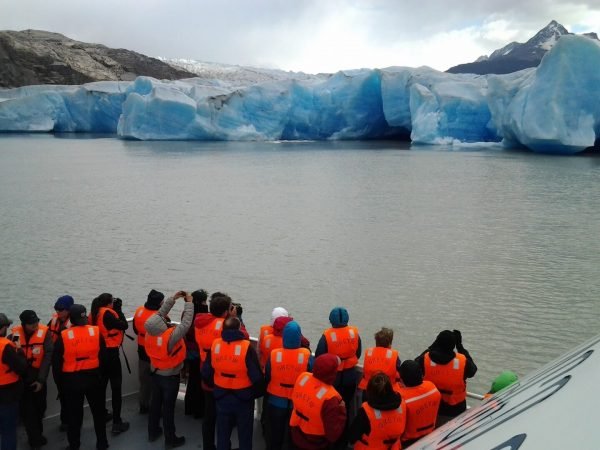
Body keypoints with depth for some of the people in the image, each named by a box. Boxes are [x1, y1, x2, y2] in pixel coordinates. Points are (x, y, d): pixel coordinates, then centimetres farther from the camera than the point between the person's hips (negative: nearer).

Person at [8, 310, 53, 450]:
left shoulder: (44, 332, -13)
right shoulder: (15, 334, -10)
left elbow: (48, 356, -14)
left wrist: (41, 379, -17)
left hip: (38, 378, 1)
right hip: (22, 378, 0)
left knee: (39, 407, 15)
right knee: (27, 410, 2)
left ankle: (36, 435, 39)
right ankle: (35, 438, 19)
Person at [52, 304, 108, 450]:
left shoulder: (63, 336, -14)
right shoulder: (96, 332, -10)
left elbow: (56, 360, -8)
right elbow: (103, 355, -3)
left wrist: (61, 377, 7)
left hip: (71, 380, -1)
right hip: (93, 377, 1)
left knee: (74, 413, 14)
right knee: (98, 410, 16)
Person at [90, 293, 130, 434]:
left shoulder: (96, 313, 5)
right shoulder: (107, 313, -19)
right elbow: (124, 325, -17)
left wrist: (116, 310, 3)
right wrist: (119, 309, -9)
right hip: (110, 353, -8)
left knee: (102, 384, 20)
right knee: (116, 387, -3)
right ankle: (117, 423, -3)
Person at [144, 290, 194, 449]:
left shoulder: (150, 332, -16)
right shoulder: (171, 335, -35)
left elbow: (160, 313, -6)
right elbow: (186, 323, -31)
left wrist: (173, 298, -6)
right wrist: (189, 303, -21)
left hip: (156, 373, 6)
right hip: (170, 376, -6)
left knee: (155, 403, 21)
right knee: (168, 407, 5)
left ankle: (153, 432, 36)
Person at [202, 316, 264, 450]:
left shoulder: (214, 345, -9)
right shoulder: (247, 347, -22)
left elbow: (206, 373, 0)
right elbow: (257, 376, -21)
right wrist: (258, 393, -2)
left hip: (222, 397, 3)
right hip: (243, 398, -3)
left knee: (222, 434, 21)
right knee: (244, 435, 17)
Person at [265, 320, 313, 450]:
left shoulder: (273, 355, -18)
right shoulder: (307, 356, -20)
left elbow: (267, 378, -4)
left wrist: (267, 393, 16)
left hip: (276, 402, 1)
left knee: (276, 435, 21)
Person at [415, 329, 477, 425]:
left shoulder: (425, 359, -20)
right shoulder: (462, 361, -22)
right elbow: (472, 370, 1)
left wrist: (432, 346, 3)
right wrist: (460, 346, 1)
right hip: (454, 410, -1)